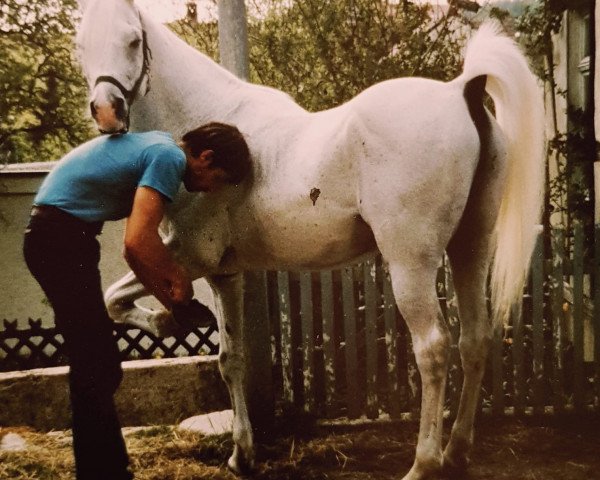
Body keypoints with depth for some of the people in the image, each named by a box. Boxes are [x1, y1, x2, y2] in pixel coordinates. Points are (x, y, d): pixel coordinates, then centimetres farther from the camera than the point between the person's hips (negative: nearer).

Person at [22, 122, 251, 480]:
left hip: (57, 235, 10)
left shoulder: (158, 149, 15)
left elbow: (136, 246, 17)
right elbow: (138, 241, -25)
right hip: (62, 237, -10)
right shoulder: (170, 158, -14)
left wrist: (170, 299, 13)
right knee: (96, 372, -6)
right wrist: (178, 276, -7)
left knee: (98, 368, 15)